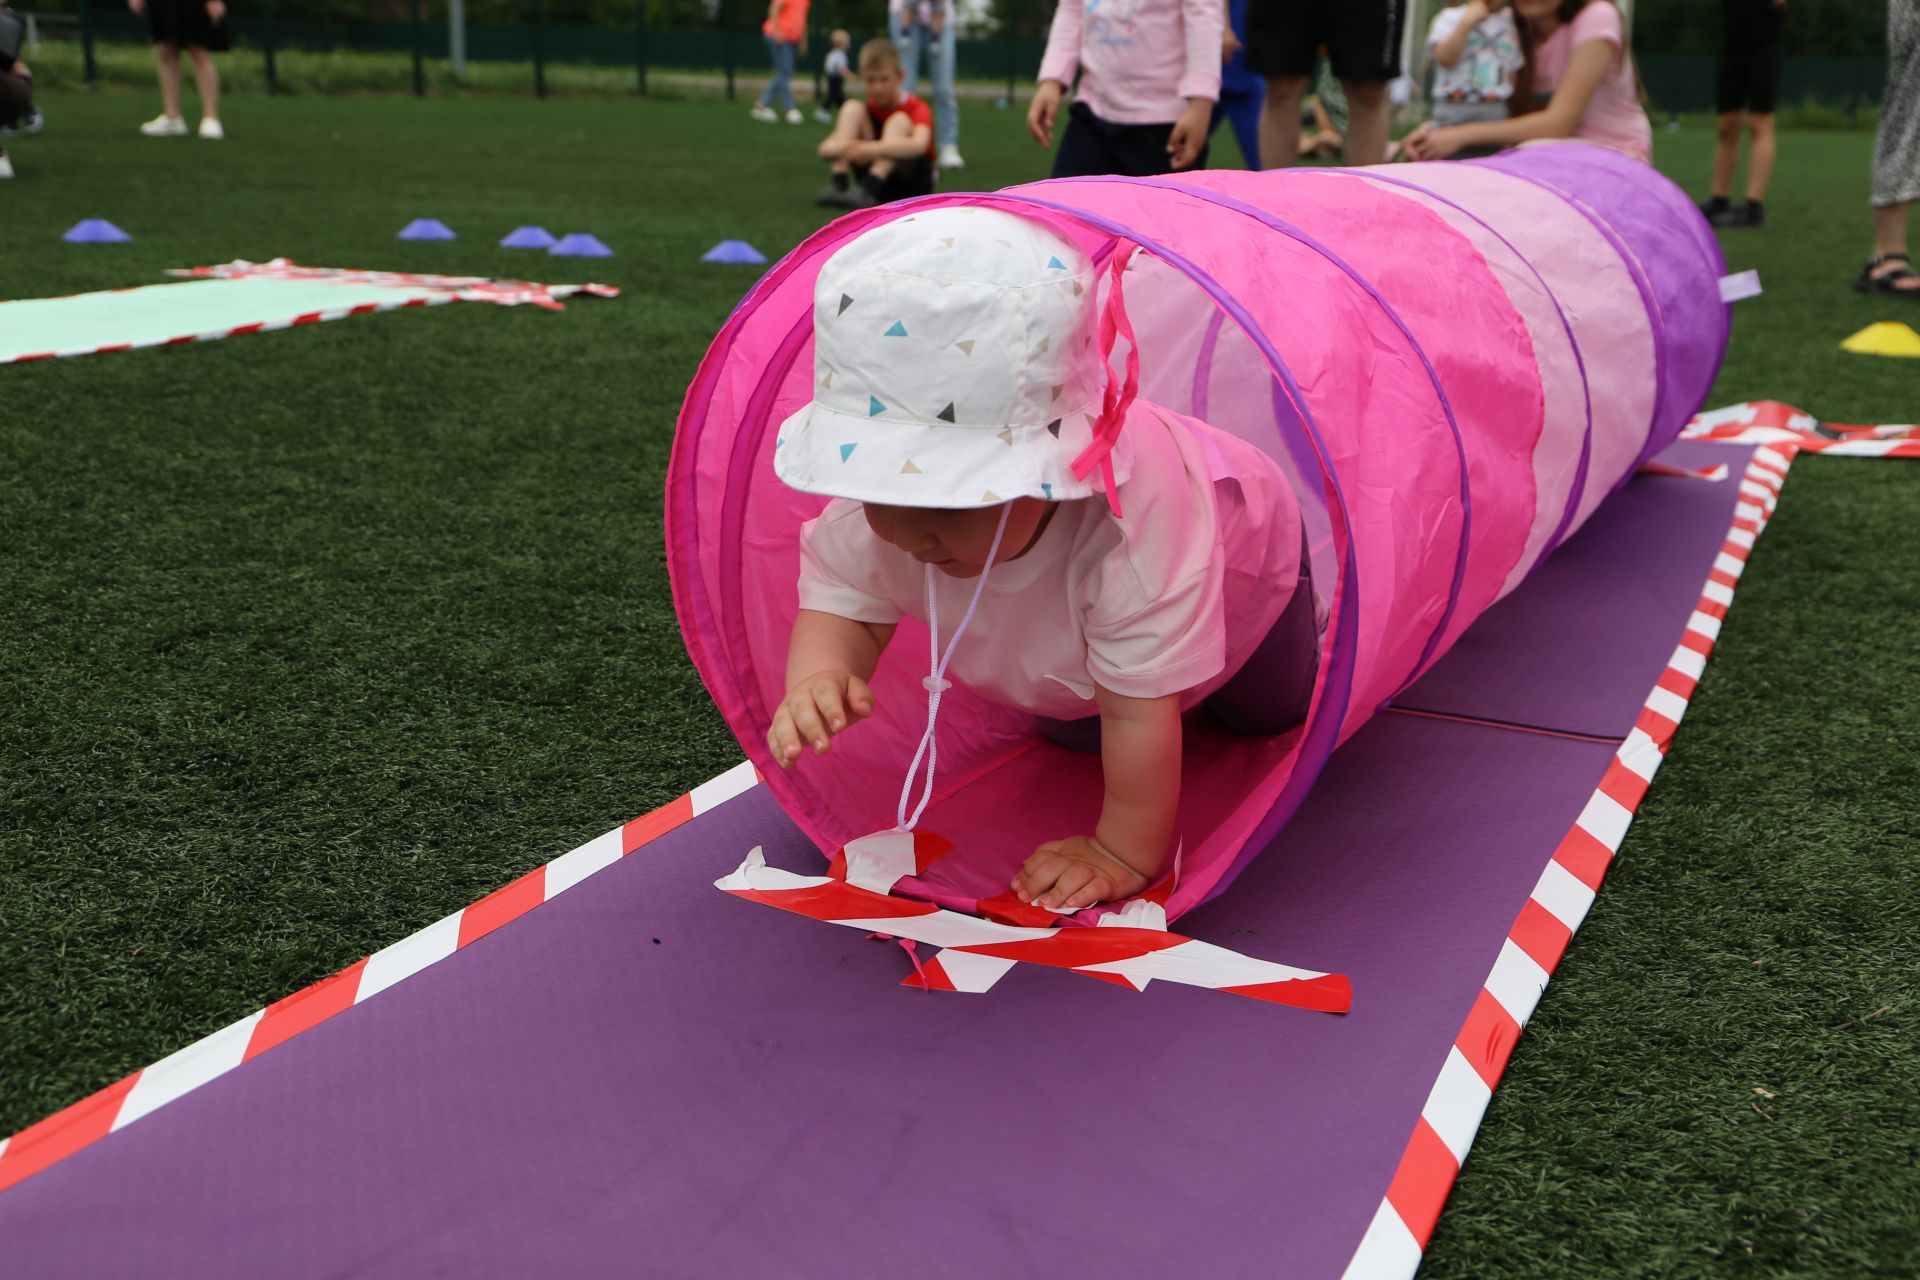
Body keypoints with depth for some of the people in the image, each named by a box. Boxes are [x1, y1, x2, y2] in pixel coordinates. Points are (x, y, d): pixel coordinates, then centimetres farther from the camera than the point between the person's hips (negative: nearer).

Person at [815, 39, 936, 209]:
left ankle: (866, 190, -43)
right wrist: (839, 149, -37)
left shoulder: (917, 109, -14)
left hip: (912, 184, -4)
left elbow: (918, 145, -38)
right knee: (852, 108, -11)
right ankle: (838, 186, -26)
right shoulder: (868, 110, 0)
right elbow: (825, 148, -12)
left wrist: (874, 148, -52)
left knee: (899, 121, -27)